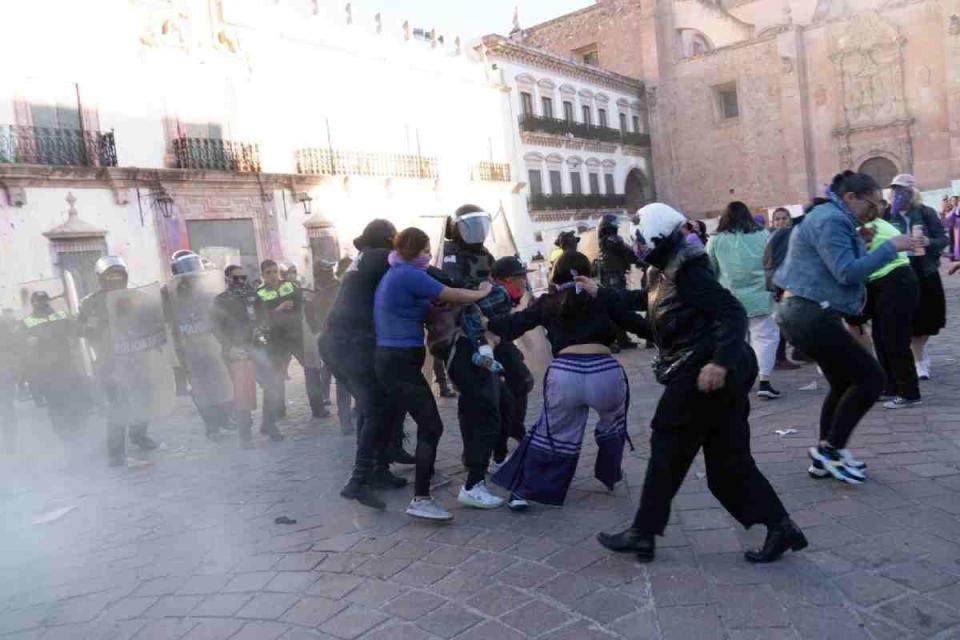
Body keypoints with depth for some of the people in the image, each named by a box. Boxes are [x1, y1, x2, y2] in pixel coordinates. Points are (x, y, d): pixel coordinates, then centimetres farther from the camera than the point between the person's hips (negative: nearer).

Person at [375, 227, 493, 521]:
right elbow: (453, 296, -11)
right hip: (400, 363, -10)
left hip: (393, 359, 10)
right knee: (432, 426, -11)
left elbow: (432, 303, 16)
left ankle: (425, 474, 35)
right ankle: (421, 499, -12)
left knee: (426, 423, 21)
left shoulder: (394, 275, 18)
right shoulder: (409, 274, -13)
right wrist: (482, 292, 3)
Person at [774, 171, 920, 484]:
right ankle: (831, 447, 1)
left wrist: (862, 244, 10)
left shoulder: (831, 218, 19)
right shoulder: (830, 220, -13)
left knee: (845, 384, 18)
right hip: (811, 315, -11)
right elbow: (847, 273, -21)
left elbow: (843, 269, 22)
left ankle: (827, 455, 24)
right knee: (871, 377, -7)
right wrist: (889, 247, -15)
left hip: (806, 314, 11)